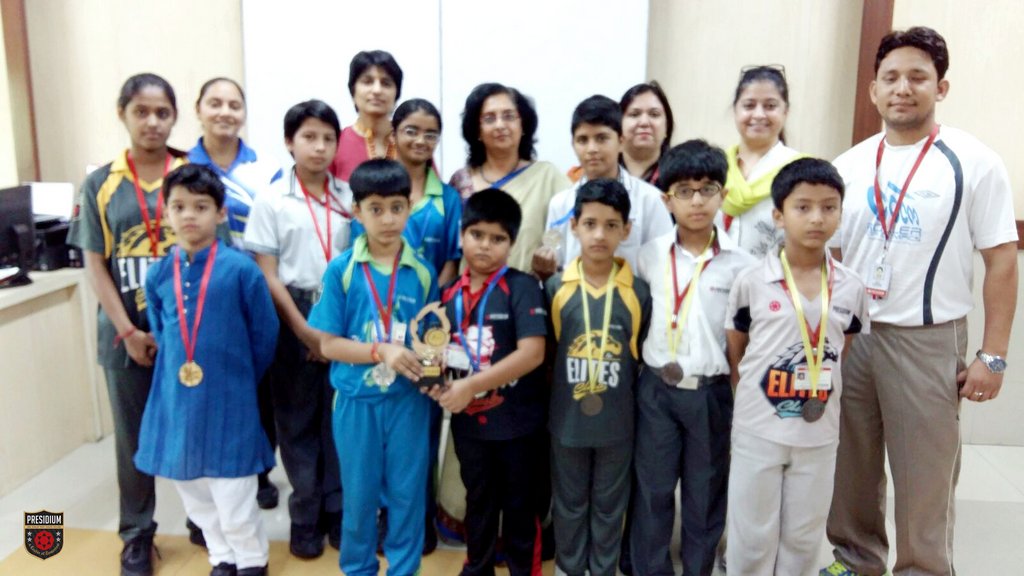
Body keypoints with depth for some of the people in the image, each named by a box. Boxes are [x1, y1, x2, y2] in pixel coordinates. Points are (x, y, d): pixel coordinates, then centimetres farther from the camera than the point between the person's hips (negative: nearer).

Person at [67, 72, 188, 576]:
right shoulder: (100, 185, 2)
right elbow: (95, 266, 1)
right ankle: (137, 535, 28)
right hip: (128, 335, 1)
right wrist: (128, 332, -7)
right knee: (133, 437, 12)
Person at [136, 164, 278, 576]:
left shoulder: (241, 269, -13)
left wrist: (237, 381, 5)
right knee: (194, 495, 18)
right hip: (175, 401, 5)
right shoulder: (158, 274, 0)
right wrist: (177, 374, 12)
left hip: (228, 402, -5)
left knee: (235, 503, 3)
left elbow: (264, 336, -4)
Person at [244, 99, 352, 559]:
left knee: (341, 414, 7)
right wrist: (303, 329, -9)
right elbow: (267, 275, -4)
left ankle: (339, 509, 23)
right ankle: (306, 515, 23)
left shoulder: (349, 198, 4)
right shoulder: (271, 201, -2)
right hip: (293, 318, -1)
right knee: (297, 417, 8)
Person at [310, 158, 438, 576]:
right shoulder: (341, 270, -7)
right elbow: (329, 344, -7)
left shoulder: (423, 272, -2)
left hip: (409, 400, 1)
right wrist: (382, 351, -20)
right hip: (356, 400, -1)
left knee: (408, 493, 12)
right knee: (359, 495, 15)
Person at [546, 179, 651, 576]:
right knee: (570, 503, 17)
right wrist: (553, 397, -1)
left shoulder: (638, 291, -6)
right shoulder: (556, 287, -7)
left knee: (609, 506, 16)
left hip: (617, 421, 0)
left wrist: (638, 405, 0)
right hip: (566, 418, 0)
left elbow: (645, 355, 2)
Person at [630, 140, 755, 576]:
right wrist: (651, 367, 4)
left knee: (706, 493, 13)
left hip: (712, 392, -1)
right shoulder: (651, 254, 0)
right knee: (652, 490, 10)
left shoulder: (740, 263, -5)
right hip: (657, 389, 1)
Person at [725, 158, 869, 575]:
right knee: (752, 537, 11)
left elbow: (845, 356, 10)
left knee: (804, 537, 17)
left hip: (819, 435, 3)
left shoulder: (851, 288, -2)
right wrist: (752, 400, -1)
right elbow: (734, 352, 1)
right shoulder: (751, 282, -9)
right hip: (757, 431, -2)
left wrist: (823, 397, 3)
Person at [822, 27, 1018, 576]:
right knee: (850, 468, 14)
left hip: (928, 341, -3)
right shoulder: (849, 165, 6)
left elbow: (1002, 262, -5)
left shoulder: (974, 163, -4)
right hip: (849, 336, 4)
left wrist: (992, 355, -8)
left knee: (923, 477, 7)